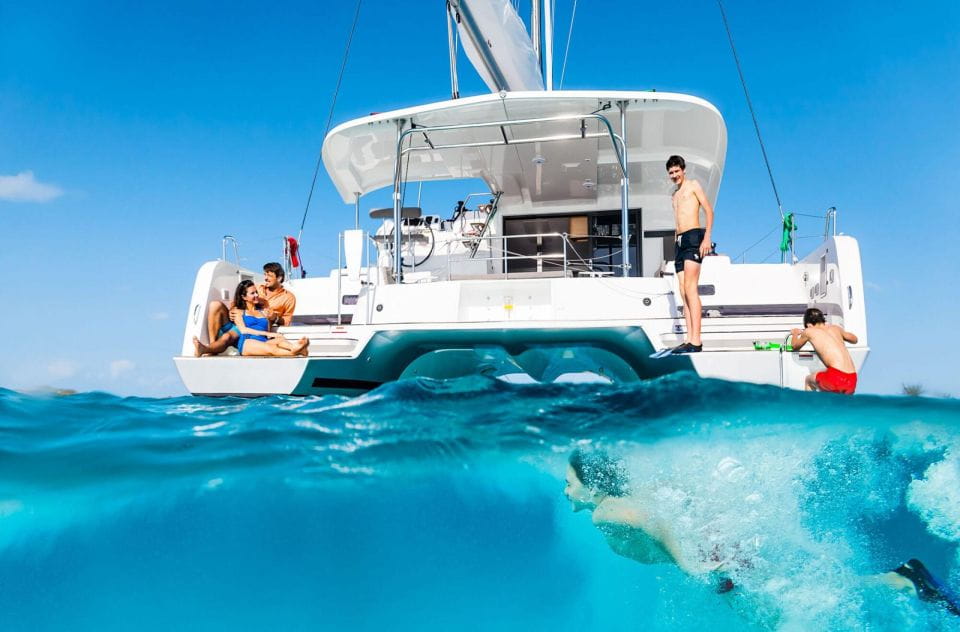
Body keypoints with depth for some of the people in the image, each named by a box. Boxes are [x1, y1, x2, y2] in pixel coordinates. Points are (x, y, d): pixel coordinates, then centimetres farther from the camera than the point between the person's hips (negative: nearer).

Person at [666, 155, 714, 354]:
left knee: (690, 288, -18)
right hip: (679, 242, 8)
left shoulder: (693, 185, 7)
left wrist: (707, 237, -15)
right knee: (683, 292, 1)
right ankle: (689, 340, 0)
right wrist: (677, 242, 14)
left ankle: (696, 341, -24)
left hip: (693, 237, -8)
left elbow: (709, 210, -3)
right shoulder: (675, 195, 27)